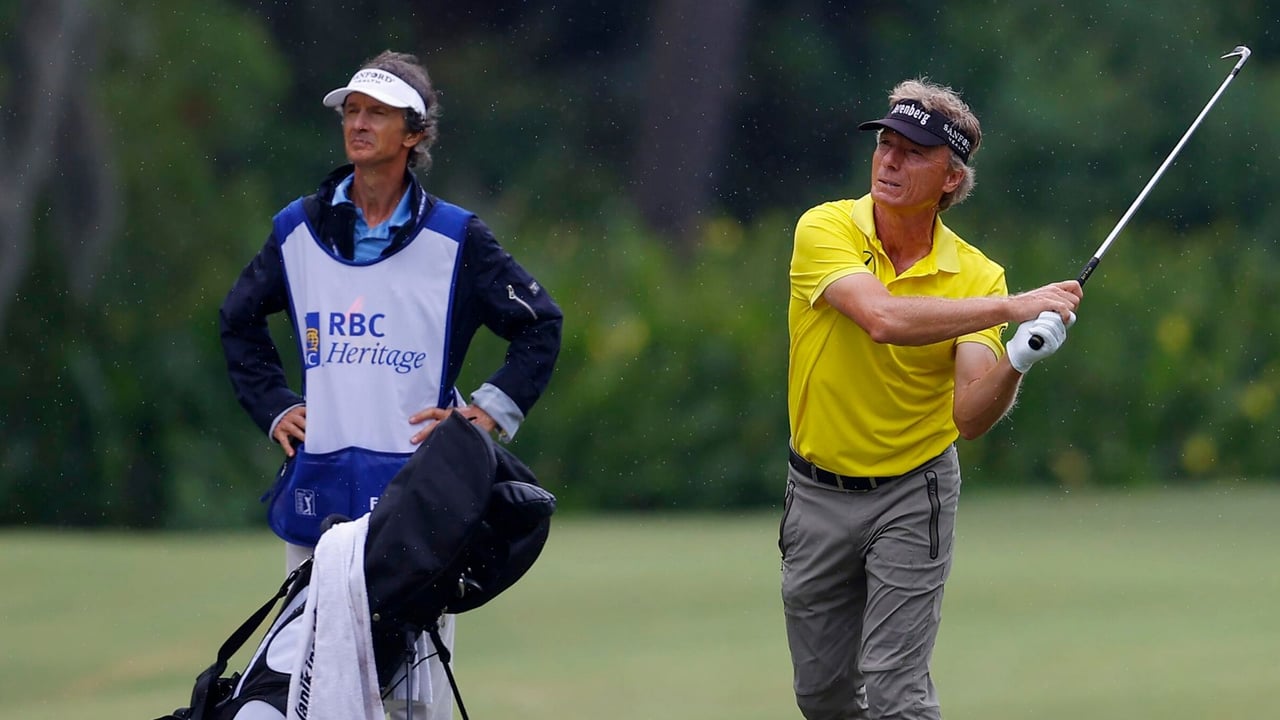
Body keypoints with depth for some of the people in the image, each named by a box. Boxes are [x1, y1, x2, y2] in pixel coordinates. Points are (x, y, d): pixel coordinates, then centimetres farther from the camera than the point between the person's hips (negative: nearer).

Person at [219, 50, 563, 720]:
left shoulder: (454, 239, 3)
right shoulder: (299, 231, 11)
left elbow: (541, 325, 10)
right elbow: (239, 320, 27)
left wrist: (487, 412, 2)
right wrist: (274, 407, 16)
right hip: (317, 485, 3)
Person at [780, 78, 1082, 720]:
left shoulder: (976, 276, -10)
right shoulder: (826, 231, -13)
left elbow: (970, 416, -18)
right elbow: (883, 317, -32)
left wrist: (1015, 362, -38)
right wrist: (1010, 307, -36)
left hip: (911, 497, -1)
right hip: (818, 492, 1)